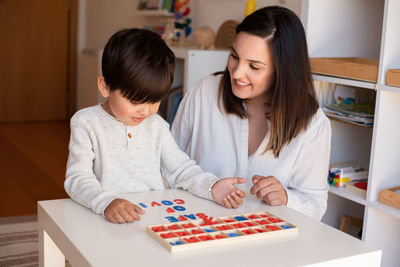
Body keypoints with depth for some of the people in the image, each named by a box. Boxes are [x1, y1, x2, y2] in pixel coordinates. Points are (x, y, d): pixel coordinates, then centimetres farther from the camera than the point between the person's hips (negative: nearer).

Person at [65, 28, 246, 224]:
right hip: (110, 222, -3)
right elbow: (77, 179, -10)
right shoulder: (86, 123, -1)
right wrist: (107, 202, -29)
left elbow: (181, 168, 14)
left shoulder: (156, 125, 11)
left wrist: (212, 187, -5)